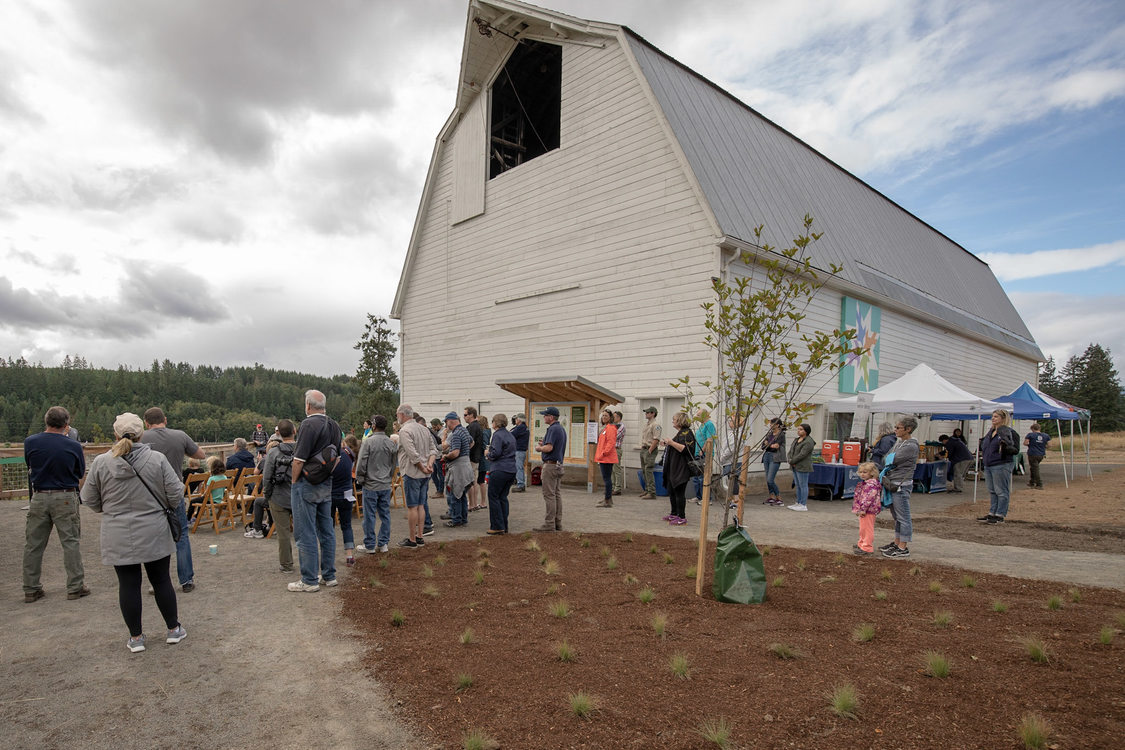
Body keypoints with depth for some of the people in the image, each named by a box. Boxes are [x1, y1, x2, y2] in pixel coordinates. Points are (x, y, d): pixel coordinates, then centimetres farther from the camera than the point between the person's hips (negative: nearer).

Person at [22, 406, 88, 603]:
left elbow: (29, 466, 12)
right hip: (65, 498, -2)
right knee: (71, 542, 4)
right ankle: (75, 587, 7)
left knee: (33, 544, 13)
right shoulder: (73, 446, -10)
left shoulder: (30, 442, -4)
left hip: (39, 497, 3)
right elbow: (80, 473, 4)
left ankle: (31, 589, 19)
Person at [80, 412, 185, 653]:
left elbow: (90, 499, 3)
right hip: (154, 533, 0)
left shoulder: (101, 462, -7)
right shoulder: (157, 459, -10)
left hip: (118, 536, 0)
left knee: (128, 584, 9)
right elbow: (176, 494, -7)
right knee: (161, 580, 11)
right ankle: (173, 629, 21)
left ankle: (136, 637, 18)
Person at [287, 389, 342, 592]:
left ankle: (310, 580, 6)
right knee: (326, 531, 13)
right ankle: (329, 575, 21)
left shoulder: (309, 425, -17)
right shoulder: (334, 425, 8)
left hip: (307, 485, -8)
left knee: (306, 534, 0)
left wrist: (294, 482, -6)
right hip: (326, 485, 8)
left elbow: (299, 460, -18)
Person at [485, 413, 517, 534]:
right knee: (503, 497, 13)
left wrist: (488, 455, 2)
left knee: (493, 497, -1)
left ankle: (498, 527, -2)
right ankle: (504, 526, 15)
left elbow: (496, 453, -19)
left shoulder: (497, 435, -11)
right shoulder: (510, 435, 17)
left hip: (499, 471, -8)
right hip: (511, 470, 8)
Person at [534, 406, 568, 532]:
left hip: (550, 464, -10)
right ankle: (558, 523, 15)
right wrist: (544, 443, 15)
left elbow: (549, 448, -25)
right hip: (559, 465, 10)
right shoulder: (561, 429, 16)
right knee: (557, 494, 11)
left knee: (549, 495, -6)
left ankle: (549, 524, -4)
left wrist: (539, 448, -6)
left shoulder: (553, 429, -16)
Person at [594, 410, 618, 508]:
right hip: (603, 458, 10)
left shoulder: (610, 428, -12)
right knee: (606, 478, 15)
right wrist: (600, 456, 21)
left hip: (607, 458, -10)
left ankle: (607, 501, -5)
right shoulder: (605, 427, 20)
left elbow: (611, 443, -20)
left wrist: (603, 453, -20)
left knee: (607, 478, -8)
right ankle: (608, 499, 24)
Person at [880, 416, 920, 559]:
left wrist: (889, 459, 2)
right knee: (896, 516, 17)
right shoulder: (898, 441, 12)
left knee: (903, 517, -1)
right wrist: (885, 471, 1)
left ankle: (903, 548, 6)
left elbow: (891, 460, -17)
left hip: (901, 485, -9)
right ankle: (897, 543, 28)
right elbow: (885, 460, 16)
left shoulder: (911, 446, -16)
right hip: (892, 483, 9)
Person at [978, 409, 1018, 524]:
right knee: (992, 491, 14)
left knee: (1001, 492, -2)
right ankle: (991, 513, 21)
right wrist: (983, 453, 16)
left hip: (1001, 466, -8)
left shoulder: (1008, 432, -9)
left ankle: (1000, 516, 1)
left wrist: (1005, 447, -29)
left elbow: (1016, 449, -13)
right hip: (988, 466, 9)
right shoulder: (991, 431, 15)